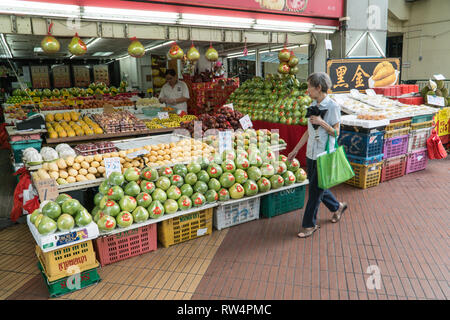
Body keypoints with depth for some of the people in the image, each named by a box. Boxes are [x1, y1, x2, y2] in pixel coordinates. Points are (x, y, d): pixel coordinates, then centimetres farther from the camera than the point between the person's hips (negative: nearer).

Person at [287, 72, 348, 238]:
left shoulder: (333, 106, -12)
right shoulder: (313, 105, 8)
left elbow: (336, 133, -10)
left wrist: (322, 122, -24)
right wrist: (295, 150, 16)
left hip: (324, 156, -7)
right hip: (311, 153, 7)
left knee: (315, 190, 1)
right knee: (315, 186, 17)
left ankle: (310, 225, 16)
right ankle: (337, 206, 43)